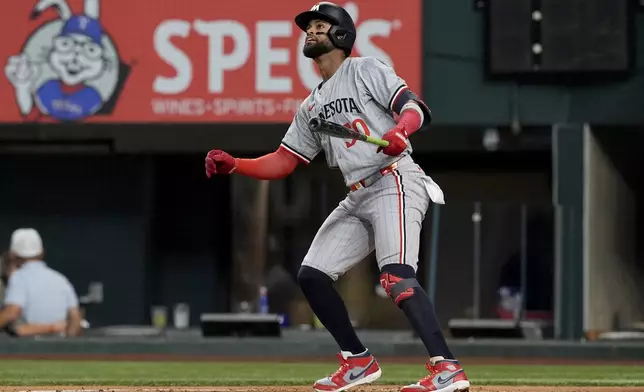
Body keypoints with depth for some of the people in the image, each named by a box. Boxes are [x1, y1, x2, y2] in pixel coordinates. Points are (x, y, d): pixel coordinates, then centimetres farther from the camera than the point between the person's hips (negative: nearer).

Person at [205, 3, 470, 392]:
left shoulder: (367, 70, 1)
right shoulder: (312, 106, 23)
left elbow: (415, 107, -11)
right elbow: (281, 163, 21)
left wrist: (399, 131, -34)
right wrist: (232, 164, 7)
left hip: (395, 182, -9)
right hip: (358, 198, 9)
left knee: (397, 276, -26)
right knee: (312, 274, 5)